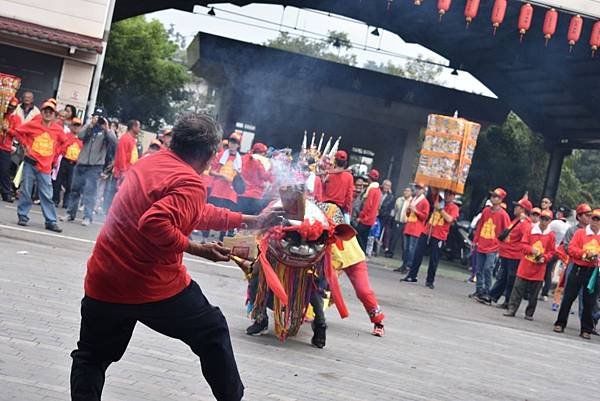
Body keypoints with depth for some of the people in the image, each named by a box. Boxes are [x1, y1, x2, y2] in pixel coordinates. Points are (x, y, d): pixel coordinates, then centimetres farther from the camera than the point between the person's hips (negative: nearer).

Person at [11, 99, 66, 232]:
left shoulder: (58, 129, 2)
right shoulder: (33, 125, -2)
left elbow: (62, 142, 19)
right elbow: (17, 132, 7)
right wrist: (25, 145, 2)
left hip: (45, 167, 1)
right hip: (30, 163, -1)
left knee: (47, 195, 1)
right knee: (26, 190, 2)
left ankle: (51, 221, 4)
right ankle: (23, 216, 13)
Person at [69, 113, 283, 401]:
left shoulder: (150, 163, 12)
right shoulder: (190, 184, -14)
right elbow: (154, 223, -32)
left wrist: (250, 221, 28)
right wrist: (196, 249, -18)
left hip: (104, 285, 6)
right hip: (156, 288, -6)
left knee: (91, 358, 19)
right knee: (213, 335, 17)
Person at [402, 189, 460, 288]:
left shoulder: (454, 208, -2)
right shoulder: (439, 201, 12)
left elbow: (449, 219, -18)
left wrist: (440, 209, -16)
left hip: (439, 236, -5)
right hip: (427, 232, 5)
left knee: (434, 259, 1)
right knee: (417, 254, 4)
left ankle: (430, 281, 10)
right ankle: (411, 276, 12)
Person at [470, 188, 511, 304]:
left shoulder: (503, 214, -8)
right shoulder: (486, 211, 8)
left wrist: (500, 246, -8)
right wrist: (475, 240, 14)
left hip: (493, 248, -6)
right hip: (481, 246, 6)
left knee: (487, 270, -11)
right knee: (479, 270, 10)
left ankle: (486, 294, -5)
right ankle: (479, 291, 20)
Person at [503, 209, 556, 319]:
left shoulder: (551, 235, 1)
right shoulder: (531, 230, 2)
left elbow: (551, 251, 3)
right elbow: (523, 244, 1)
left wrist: (544, 258, -14)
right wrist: (531, 249, -18)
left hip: (539, 267, 0)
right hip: (525, 265, 0)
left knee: (534, 293, 5)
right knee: (518, 288, -1)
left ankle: (529, 313, 14)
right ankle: (511, 309, 4)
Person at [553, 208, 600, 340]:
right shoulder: (580, 233, 3)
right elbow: (571, 248, -4)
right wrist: (585, 253, -17)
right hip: (578, 269, -1)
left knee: (589, 302, 3)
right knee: (568, 297, 2)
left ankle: (586, 330, 10)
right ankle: (560, 324, 10)